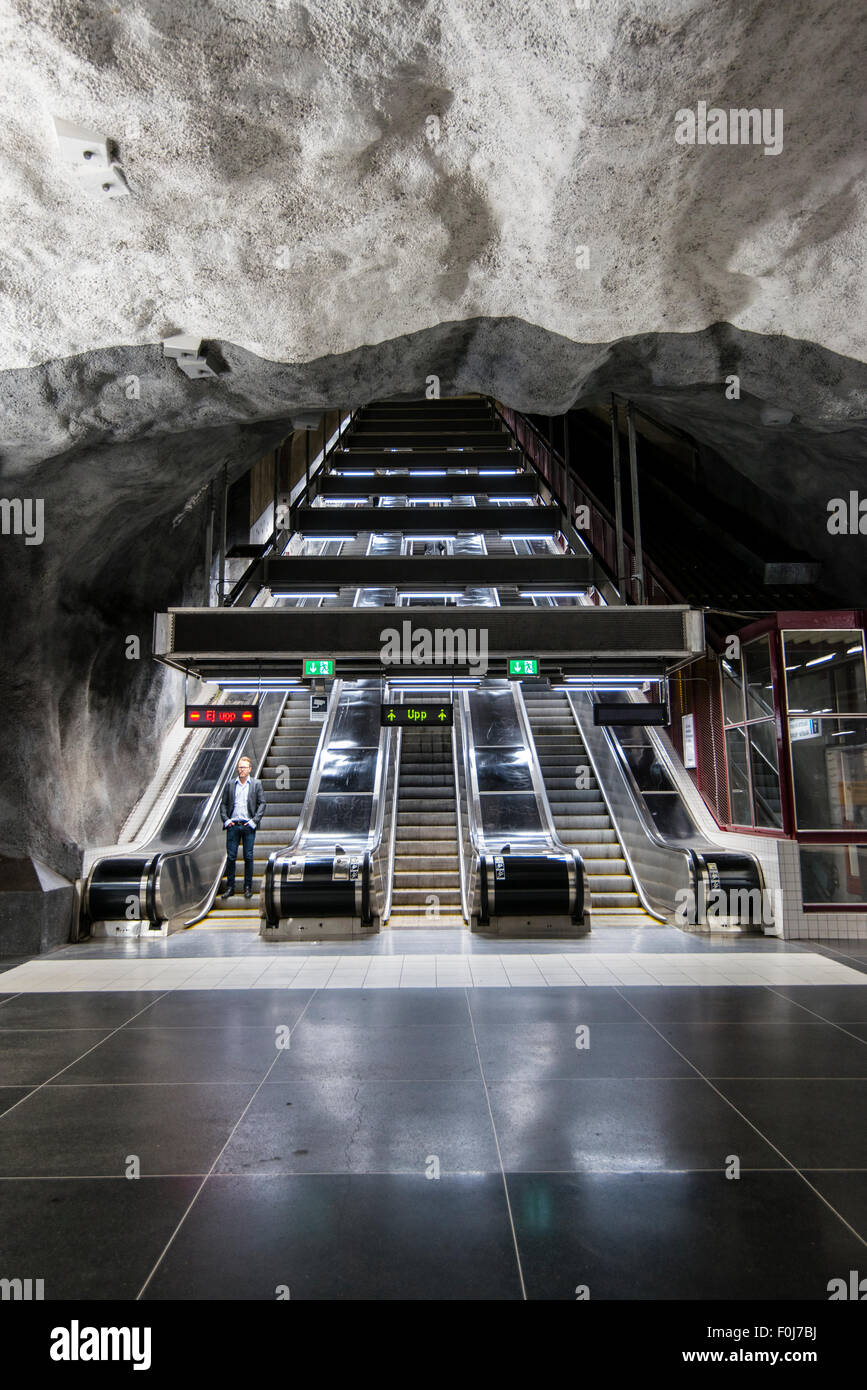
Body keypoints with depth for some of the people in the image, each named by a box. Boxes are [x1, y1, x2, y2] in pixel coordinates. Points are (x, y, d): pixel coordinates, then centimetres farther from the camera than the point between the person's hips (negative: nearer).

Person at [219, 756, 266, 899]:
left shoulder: (256, 784, 4)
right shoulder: (230, 784, 9)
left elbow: (262, 803, 2)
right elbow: (223, 804, 11)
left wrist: (254, 820, -7)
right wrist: (226, 820, -2)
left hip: (248, 826, -1)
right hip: (233, 825, 1)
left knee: (248, 857, 2)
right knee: (230, 857, 2)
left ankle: (248, 887, 11)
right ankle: (230, 887, 11)